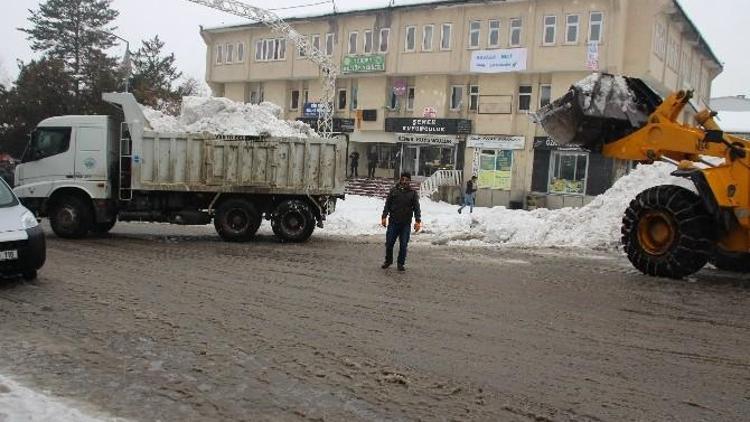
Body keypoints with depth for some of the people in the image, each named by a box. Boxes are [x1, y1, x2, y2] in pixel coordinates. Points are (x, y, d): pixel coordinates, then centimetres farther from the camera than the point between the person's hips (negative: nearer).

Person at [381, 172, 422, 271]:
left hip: (406, 224, -1)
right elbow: (387, 205, 7)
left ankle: (401, 263, 16)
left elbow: (417, 208, 3)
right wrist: (384, 217, -5)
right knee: (389, 243, 4)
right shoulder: (394, 191, 7)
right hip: (393, 222, 1)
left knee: (403, 245, 2)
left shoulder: (413, 193, 6)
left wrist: (418, 221, -8)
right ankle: (388, 261, 24)